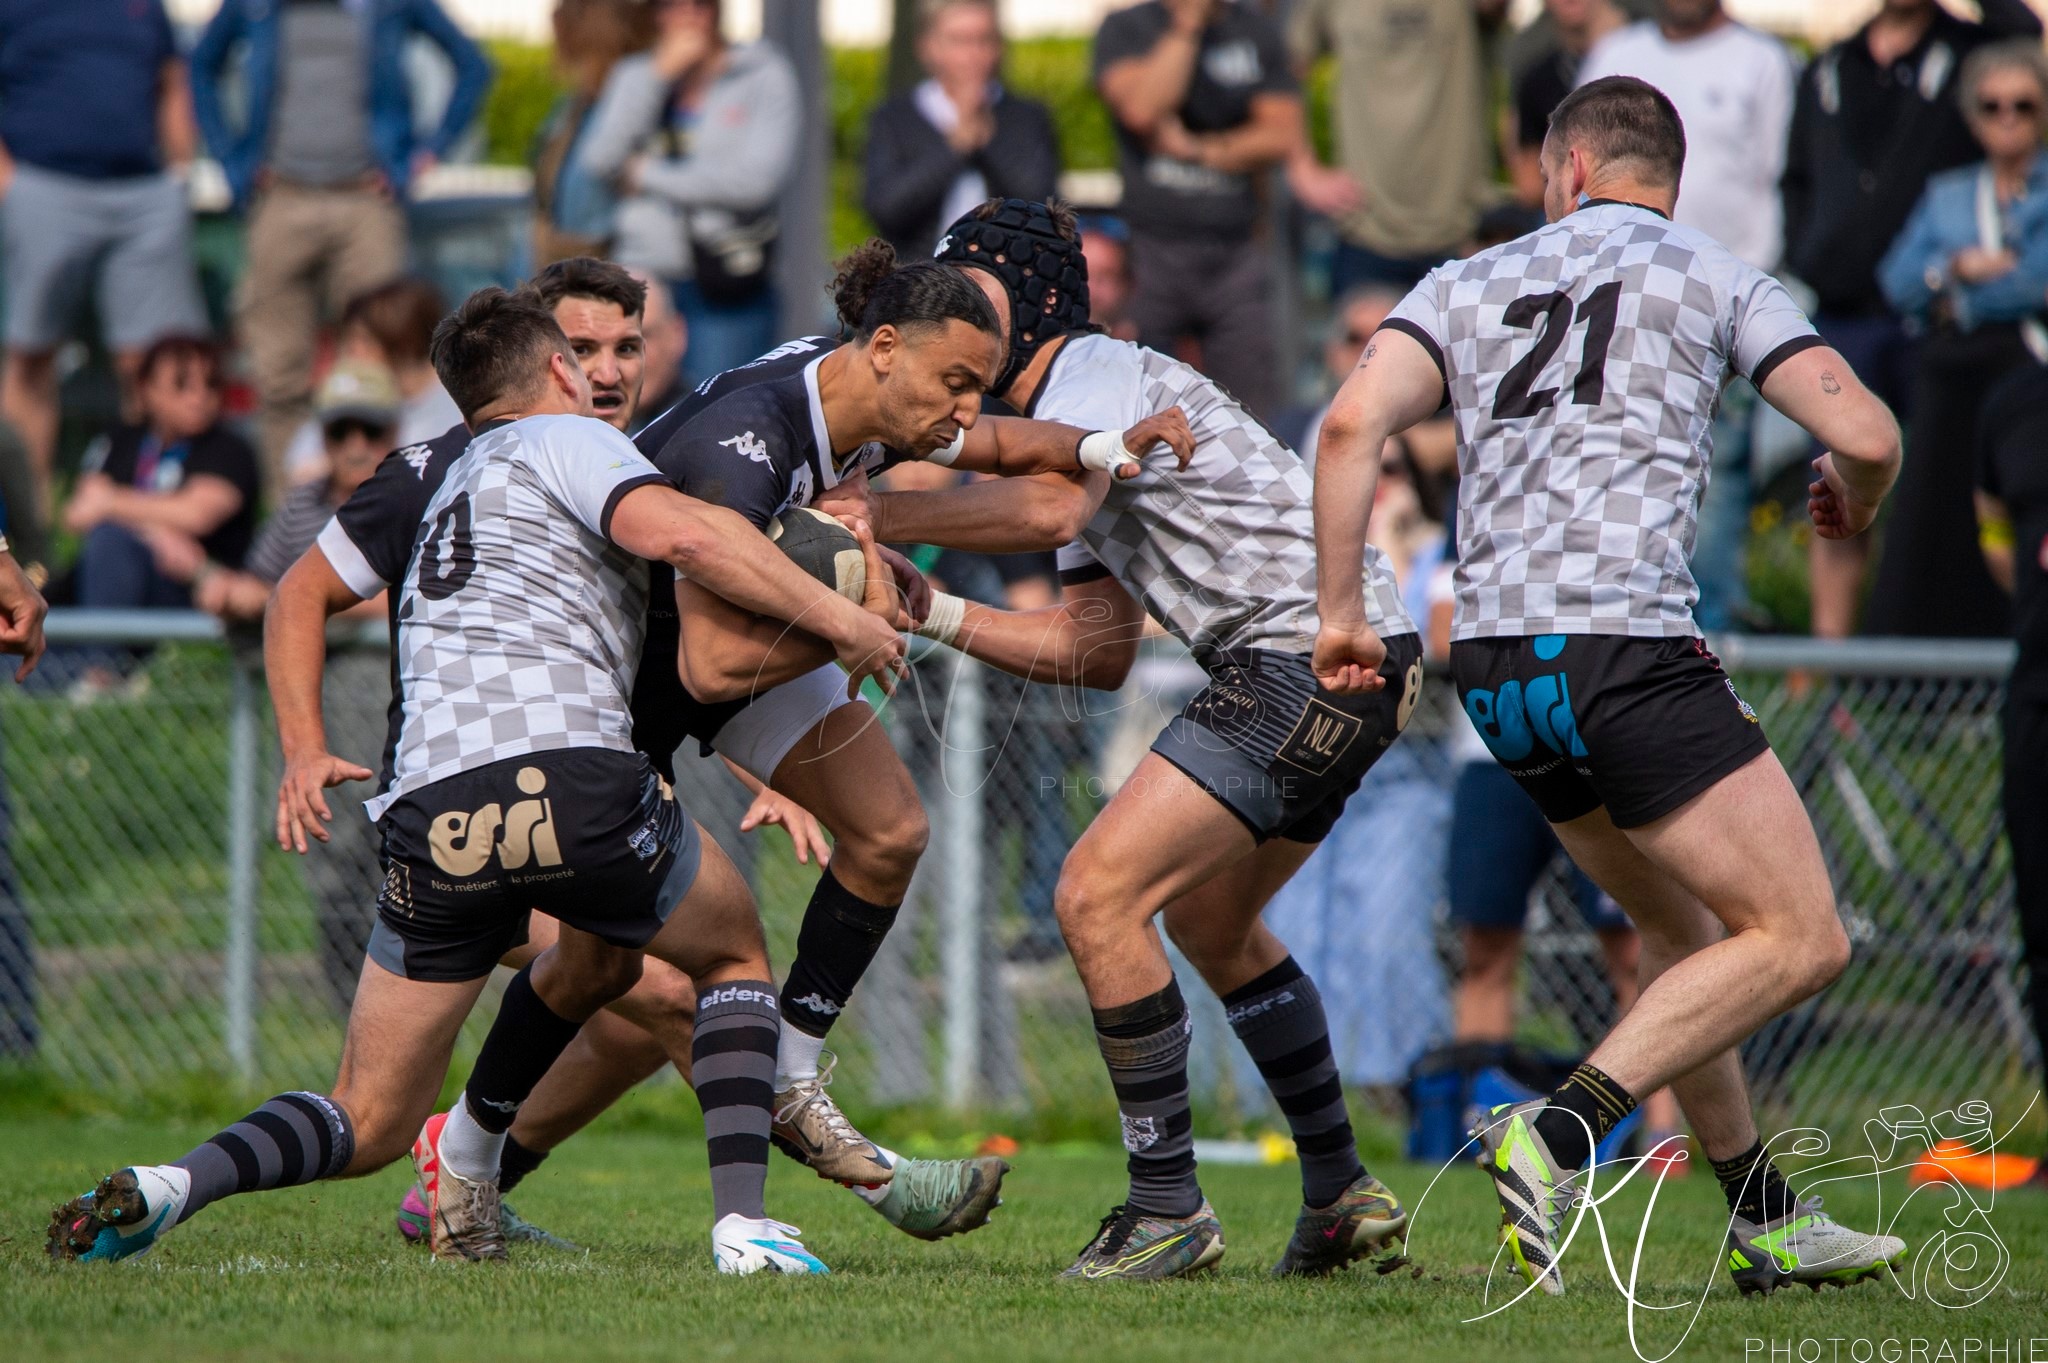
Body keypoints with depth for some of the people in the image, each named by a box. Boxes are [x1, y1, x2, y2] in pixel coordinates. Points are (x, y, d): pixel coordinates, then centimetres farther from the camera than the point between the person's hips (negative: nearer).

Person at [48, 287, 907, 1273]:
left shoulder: (440, 487, 33)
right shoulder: (565, 441, 9)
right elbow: (676, 531, -7)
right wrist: (835, 615, -3)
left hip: (429, 815, 5)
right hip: (574, 778, -5)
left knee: (367, 1125, 16)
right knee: (735, 956, 24)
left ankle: (172, 1186, -11)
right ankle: (742, 1222, 5)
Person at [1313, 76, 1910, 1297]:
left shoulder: (1470, 284, 17)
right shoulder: (1716, 277, 8)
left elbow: (1355, 421, 0)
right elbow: (1867, 434, -1)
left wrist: (1342, 613, 5)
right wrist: (1855, 509, 22)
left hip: (1493, 664, 6)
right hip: (1626, 642, -6)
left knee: (1687, 929, 21)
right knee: (1799, 940, -5)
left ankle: (1763, 1221, 22)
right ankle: (1562, 1134, -20)